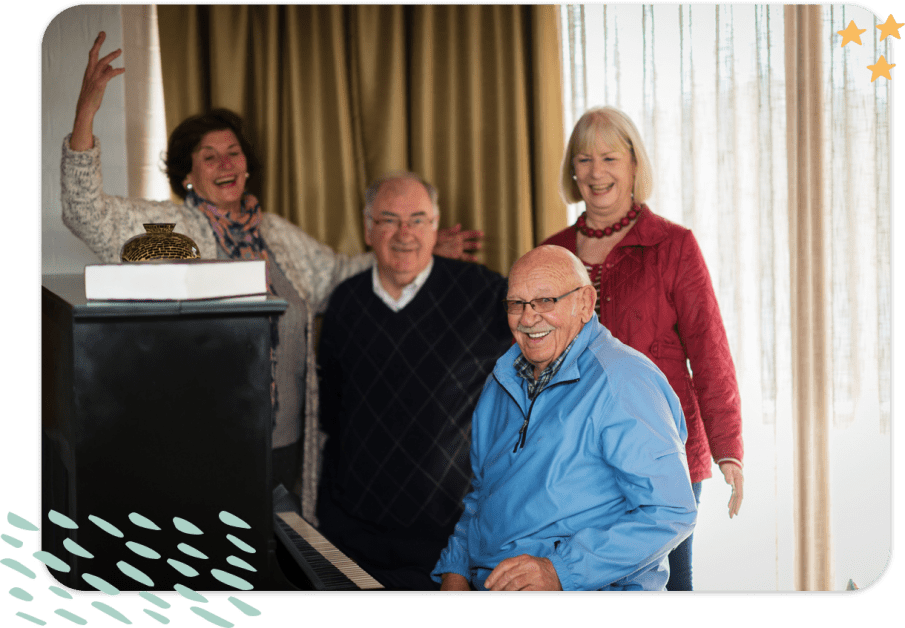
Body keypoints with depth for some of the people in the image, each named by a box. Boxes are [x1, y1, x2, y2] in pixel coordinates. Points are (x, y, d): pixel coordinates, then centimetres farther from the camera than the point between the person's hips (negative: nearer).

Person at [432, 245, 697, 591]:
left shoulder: (622, 382, -8)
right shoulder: (503, 382, 17)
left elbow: (670, 513, -15)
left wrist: (561, 572, -19)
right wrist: (455, 570, 10)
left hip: (591, 589, -6)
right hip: (482, 583, 6)